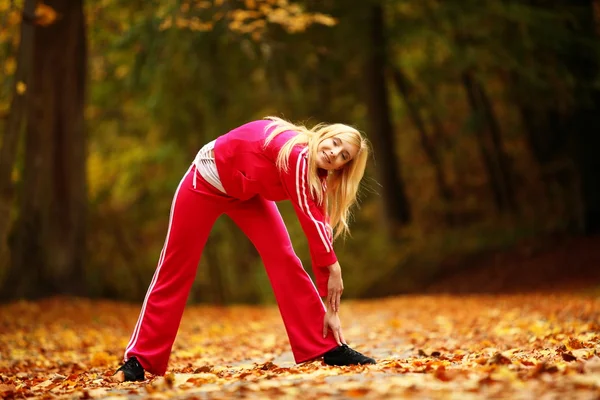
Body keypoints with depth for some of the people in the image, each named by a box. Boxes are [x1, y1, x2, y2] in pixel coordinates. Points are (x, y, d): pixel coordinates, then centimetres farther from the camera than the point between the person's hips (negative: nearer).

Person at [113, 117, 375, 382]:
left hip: (247, 191, 6)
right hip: (207, 181, -6)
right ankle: (140, 359, 12)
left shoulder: (317, 176, -13)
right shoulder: (296, 154, -35)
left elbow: (319, 233, -12)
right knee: (176, 271, 1)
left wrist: (329, 306, -12)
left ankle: (326, 347, -4)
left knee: (284, 258, -10)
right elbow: (310, 220, -33)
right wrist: (333, 266, -24)